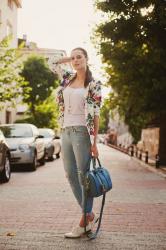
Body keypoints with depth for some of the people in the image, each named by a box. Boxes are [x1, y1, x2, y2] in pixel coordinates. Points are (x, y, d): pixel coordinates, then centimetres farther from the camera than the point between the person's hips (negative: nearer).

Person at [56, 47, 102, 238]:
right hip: (66, 132, 6)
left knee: (83, 176, -3)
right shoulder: (67, 81, 14)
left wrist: (94, 142, -11)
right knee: (71, 176, 7)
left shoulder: (93, 85, -1)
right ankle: (90, 215, 20)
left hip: (82, 132, -6)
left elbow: (96, 114, -6)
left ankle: (83, 222, 7)